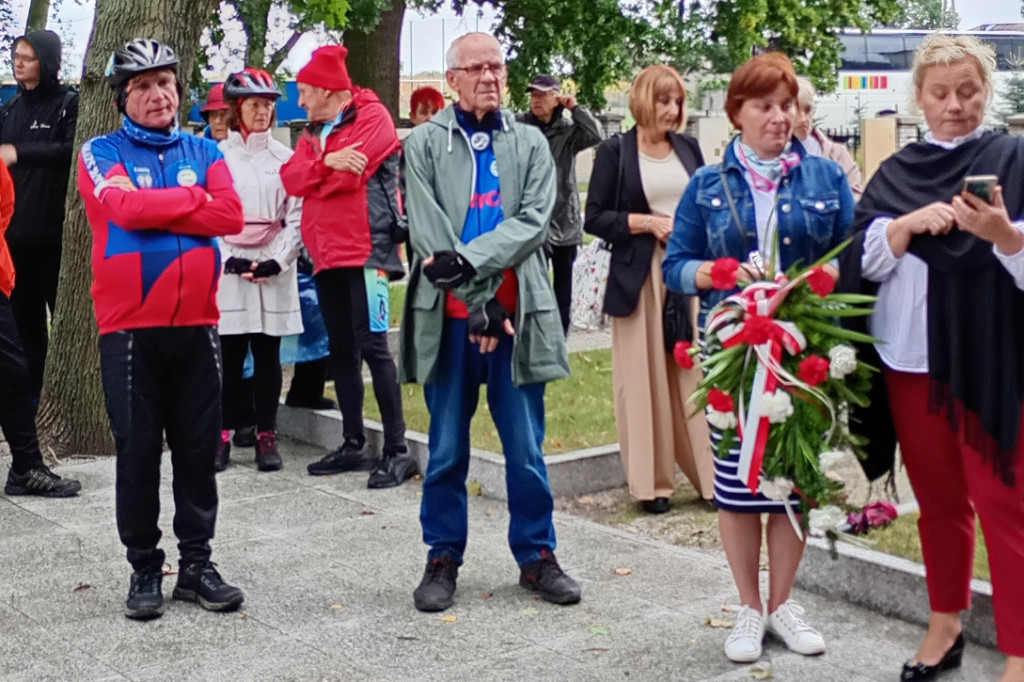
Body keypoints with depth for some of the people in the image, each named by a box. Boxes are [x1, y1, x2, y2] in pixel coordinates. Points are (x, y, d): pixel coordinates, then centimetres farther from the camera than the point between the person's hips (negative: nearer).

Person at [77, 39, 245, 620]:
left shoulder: (204, 151, 11)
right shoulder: (101, 153, 3)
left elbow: (231, 216, -7)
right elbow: (125, 206, -17)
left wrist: (153, 210, -11)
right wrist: (193, 198, -6)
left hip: (198, 323, 3)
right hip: (130, 327, -2)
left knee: (199, 447, 7)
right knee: (138, 451, 4)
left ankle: (197, 562, 18)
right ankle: (145, 568, 15)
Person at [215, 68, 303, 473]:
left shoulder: (284, 158, 7)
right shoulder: (217, 156, 3)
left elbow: (296, 216, 4)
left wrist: (277, 262, -7)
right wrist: (230, 259, -11)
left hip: (275, 271, 1)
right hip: (229, 268, -1)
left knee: (268, 354, 5)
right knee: (230, 355, 0)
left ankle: (266, 436, 11)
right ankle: (222, 436, 8)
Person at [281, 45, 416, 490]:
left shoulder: (372, 117, -4)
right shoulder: (314, 132, 19)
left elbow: (348, 175, -16)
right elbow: (291, 178, 3)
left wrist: (313, 176, 1)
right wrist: (326, 163, -15)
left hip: (364, 250, -8)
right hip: (327, 254, 8)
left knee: (372, 347, -11)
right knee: (341, 350, 10)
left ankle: (397, 451, -7)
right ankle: (354, 445, 17)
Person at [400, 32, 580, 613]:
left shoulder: (530, 144, 10)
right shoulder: (425, 143, 5)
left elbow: (534, 219, -4)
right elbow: (427, 230, -5)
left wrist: (469, 259, -17)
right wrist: (477, 301, -12)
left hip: (516, 312, 1)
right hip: (450, 314, -1)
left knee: (526, 446, 6)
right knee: (447, 449, 7)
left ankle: (537, 556, 18)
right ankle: (444, 560, 18)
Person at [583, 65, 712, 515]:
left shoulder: (688, 149, 12)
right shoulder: (615, 152, 1)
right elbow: (595, 218, -2)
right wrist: (648, 223, -12)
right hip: (639, 277, -3)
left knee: (696, 373, 0)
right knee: (645, 378, 0)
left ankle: (709, 475, 7)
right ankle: (651, 482, 8)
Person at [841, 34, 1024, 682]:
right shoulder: (896, 172, 11)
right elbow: (865, 260, 2)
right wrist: (910, 224, -15)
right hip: (913, 359, 4)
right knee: (937, 498, 13)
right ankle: (946, 623, 27)